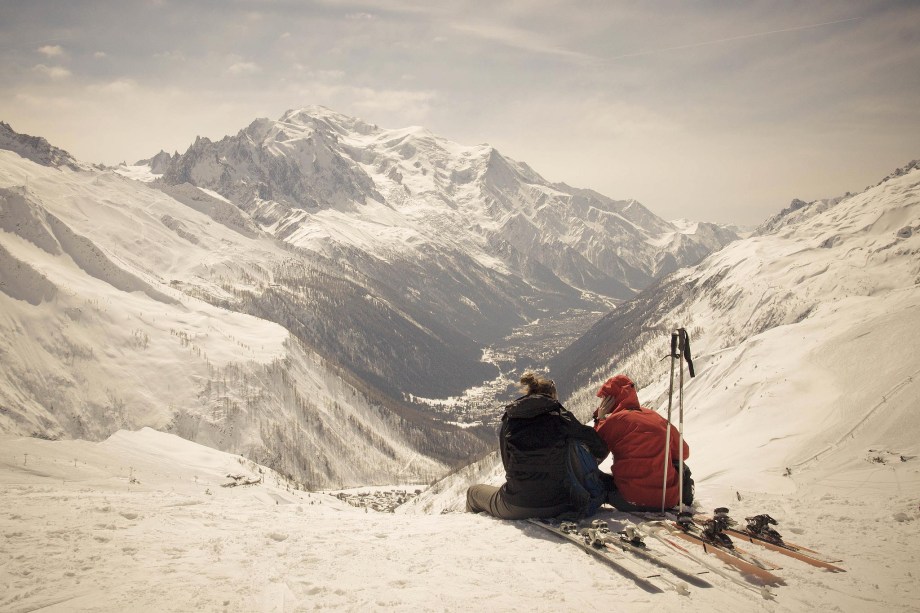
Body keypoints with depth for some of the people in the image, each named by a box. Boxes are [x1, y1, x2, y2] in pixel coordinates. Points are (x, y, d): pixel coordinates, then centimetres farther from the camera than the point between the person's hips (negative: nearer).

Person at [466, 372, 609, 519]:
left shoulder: (509, 420, -1)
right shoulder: (561, 418, -5)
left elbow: (507, 463, 4)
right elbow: (600, 450, -4)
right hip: (557, 506, 0)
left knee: (474, 491, 28)